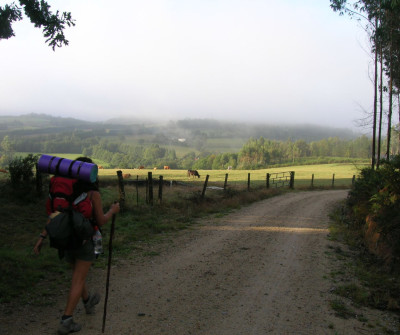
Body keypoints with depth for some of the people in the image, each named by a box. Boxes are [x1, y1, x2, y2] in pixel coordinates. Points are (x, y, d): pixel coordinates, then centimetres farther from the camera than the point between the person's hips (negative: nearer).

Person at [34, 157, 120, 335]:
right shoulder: (93, 193, -16)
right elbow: (100, 221, -12)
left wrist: (42, 237, -2)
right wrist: (112, 211, 5)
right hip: (85, 240, -6)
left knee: (78, 273, 26)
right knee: (78, 281, 2)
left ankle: (88, 302, 48)